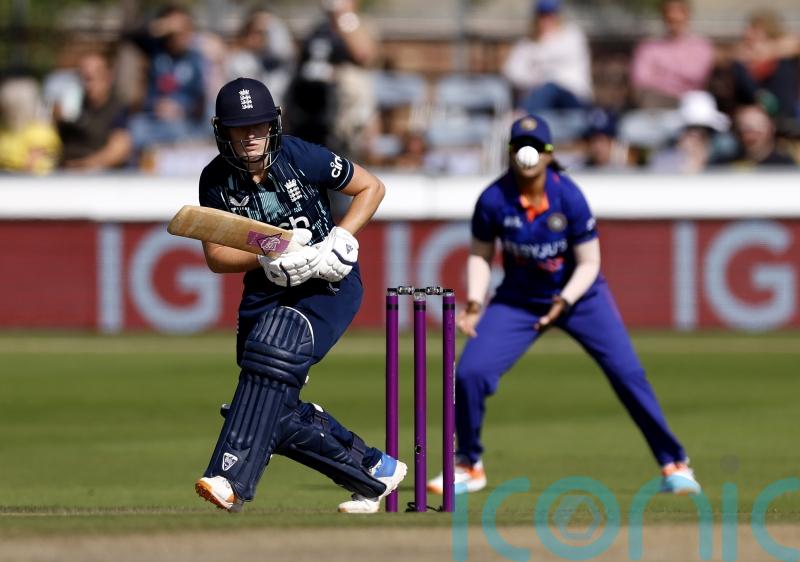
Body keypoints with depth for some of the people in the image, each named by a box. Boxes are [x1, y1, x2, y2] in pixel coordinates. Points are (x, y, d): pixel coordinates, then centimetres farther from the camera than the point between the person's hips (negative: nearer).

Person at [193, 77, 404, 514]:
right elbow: (216, 257, -5)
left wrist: (341, 240, -15)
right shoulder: (216, 181, -5)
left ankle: (232, 480, -40)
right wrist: (267, 257, -23)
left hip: (329, 285, -5)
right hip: (265, 295, 5)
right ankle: (375, 471, 21)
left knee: (274, 350, -32)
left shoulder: (301, 158, -14)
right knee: (278, 413, -1)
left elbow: (371, 188, -2)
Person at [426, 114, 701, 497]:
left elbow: (588, 263, -13)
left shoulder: (569, 197, -21)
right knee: (470, 372, -13)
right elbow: (480, 254, 0)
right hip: (518, 300, 2)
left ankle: (673, 463, 1)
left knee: (627, 374, -12)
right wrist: (474, 303, -14)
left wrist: (564, 301, -28)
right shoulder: (493, 200, -16)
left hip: (579, 294, -2)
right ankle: (469, 466, 9)